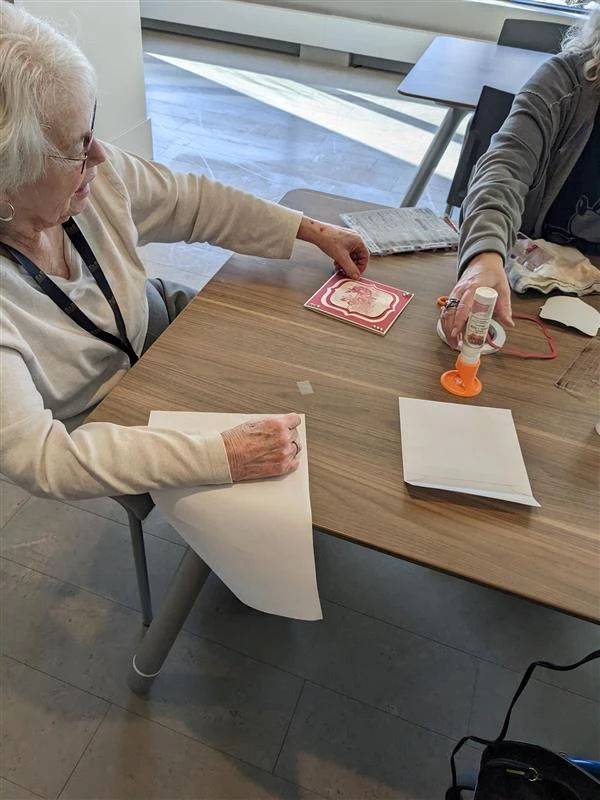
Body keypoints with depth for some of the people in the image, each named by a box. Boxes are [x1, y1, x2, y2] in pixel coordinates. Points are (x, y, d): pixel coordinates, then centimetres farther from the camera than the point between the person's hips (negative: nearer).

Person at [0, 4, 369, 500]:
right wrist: (224, 457, -44)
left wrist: (313, 232, -3)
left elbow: (191, 201, -5)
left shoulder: (87, 170, -20)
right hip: (107, 424, -5)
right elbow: (42, 458, -38)